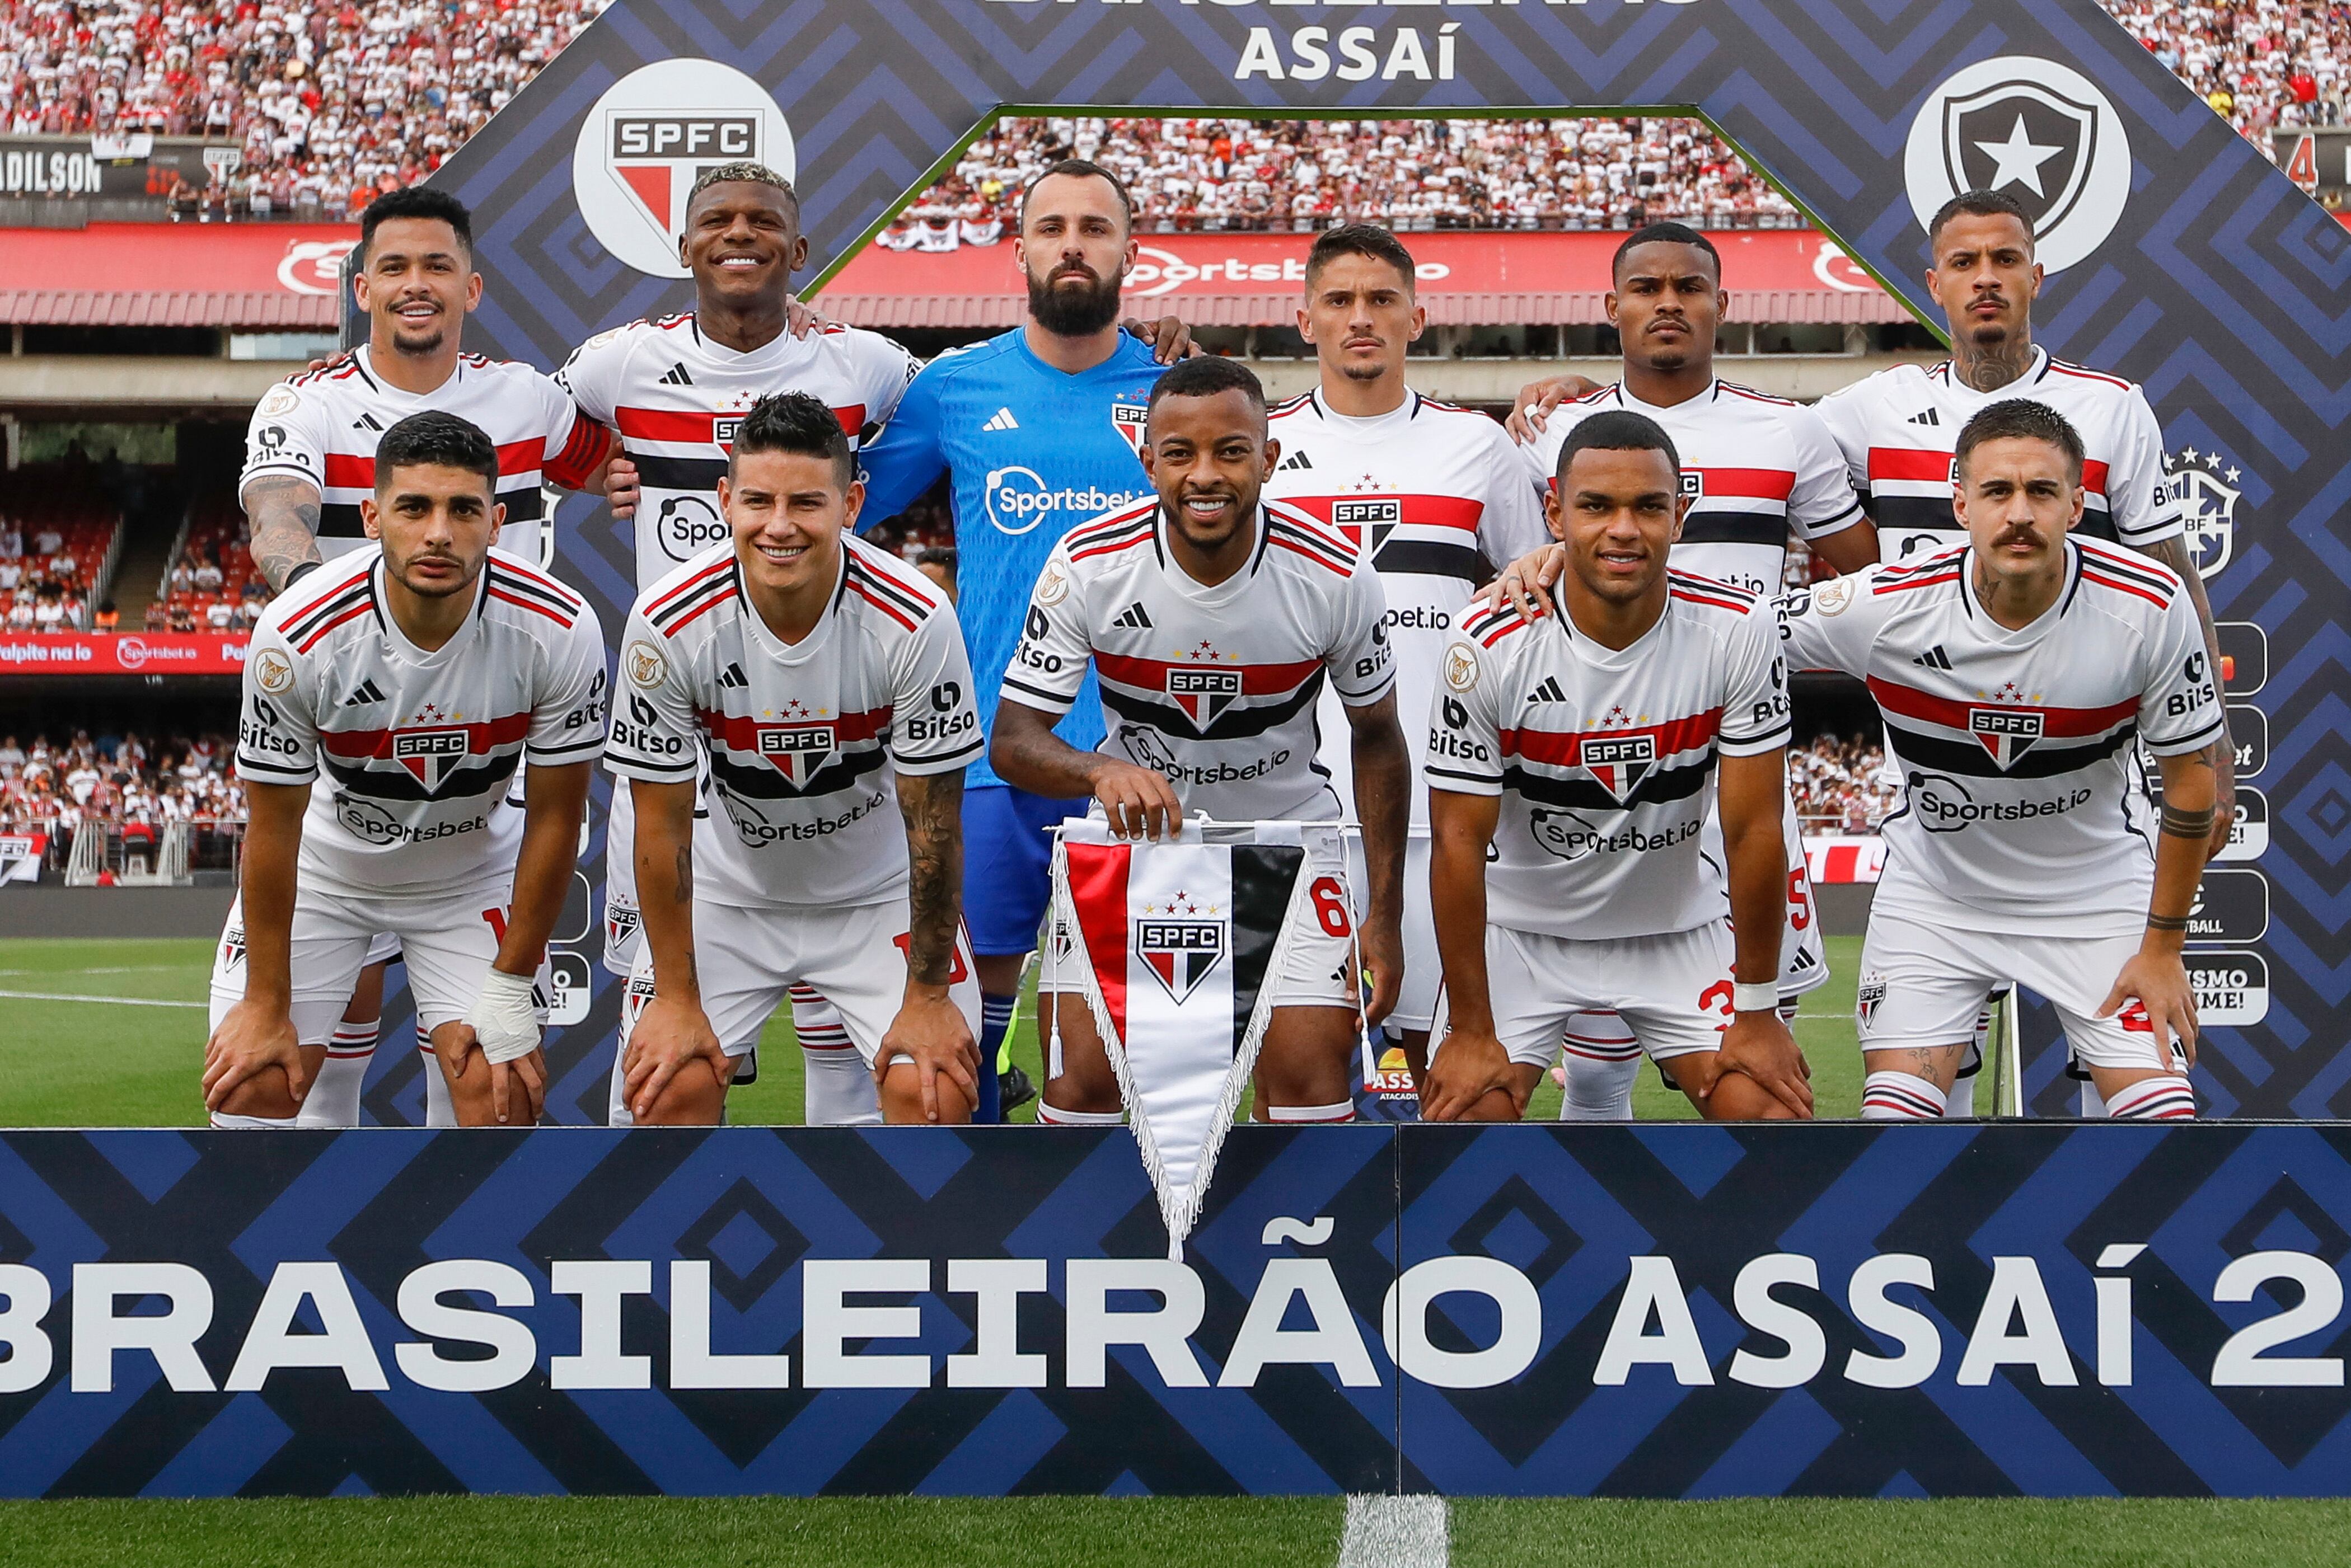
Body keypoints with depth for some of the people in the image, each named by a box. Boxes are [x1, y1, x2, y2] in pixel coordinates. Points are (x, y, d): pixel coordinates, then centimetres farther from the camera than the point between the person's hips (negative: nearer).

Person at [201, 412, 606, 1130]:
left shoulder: (560, 631, -28)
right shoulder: (296, 635, -30)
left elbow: (553, 817, -14)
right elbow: (273, 829, -17)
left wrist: (509, 992, -11)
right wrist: (266, 1006, -10)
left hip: (473, 873, 1)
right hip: (323, 865, 0)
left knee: (499, 1094, -11)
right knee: (256, 1086, -8)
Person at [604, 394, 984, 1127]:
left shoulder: (916, 621, -25)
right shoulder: (668, 623, -23)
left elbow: (933, 823, -16)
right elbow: (662, 823, -13)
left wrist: (927, 996, -12)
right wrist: (676, 997, -10)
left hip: (881, 894, 0)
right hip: (728, 893, 1)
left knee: (935, 1088, -16)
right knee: (667, 1084, -14)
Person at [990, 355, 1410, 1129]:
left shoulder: (1334, 575, -18)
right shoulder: (1088, 565, -19)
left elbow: (1378, 741, -1)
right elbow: (1013, 739, -16)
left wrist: (1384, 917, -2)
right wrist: (1103, 770, -39)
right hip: (1131, 831, 0)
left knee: (1310, 1076, -10)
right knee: (1085, 1072, -8)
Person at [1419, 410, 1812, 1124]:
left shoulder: (1739, 631, -18)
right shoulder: (1491, 645, -21)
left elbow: (1754, 830, -13)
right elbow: (1459, 839, -16)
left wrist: (1756, 1015, -10)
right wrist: (1471, 1028, -15)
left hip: (1680, 925, 1)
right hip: (1519, 925, -1)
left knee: (1772, 1114, -12)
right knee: (1466, 1118, -16)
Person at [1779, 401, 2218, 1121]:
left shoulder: (2150, 605, -21)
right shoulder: (1883, 606, -23)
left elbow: (2191, 776, -8)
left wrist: (2162, 948, -5)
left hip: (2098, 892, 0)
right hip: (1934, 893, 0)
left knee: (2163, 1113, -10)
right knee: (1894, 1113, -8)